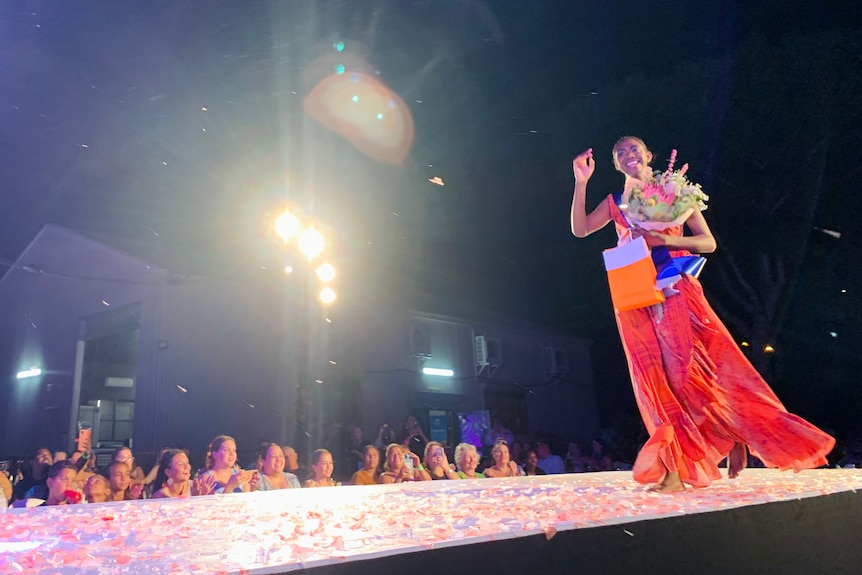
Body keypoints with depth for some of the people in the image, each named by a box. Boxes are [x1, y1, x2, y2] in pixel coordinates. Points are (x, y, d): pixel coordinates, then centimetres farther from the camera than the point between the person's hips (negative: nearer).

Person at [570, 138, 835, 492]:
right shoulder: (615, 203, 14)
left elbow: (708, 243, 1)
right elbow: (579, 229, 2)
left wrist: (665, 239, -15)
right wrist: (581, 183, -5)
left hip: (678, 291, -2)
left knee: (702, 368, -7)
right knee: (658, 379, -1)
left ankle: (737, 435, 16)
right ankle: (675, 469, 3)